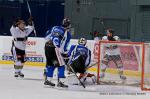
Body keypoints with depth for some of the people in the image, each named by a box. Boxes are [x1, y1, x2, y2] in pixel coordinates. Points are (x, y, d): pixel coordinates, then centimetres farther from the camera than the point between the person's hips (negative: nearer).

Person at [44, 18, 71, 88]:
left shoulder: (55, 28, 16)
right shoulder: (67, 34, 0)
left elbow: (47, 36, 17)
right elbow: (64, 45, -7)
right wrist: (65, 53, -3)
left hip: (47, 46, 6)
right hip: (55, 49, -6)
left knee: (50, 64, 21)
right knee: (61, 65, 1)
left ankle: (47, 80, 24)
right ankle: (60, 82, -5)